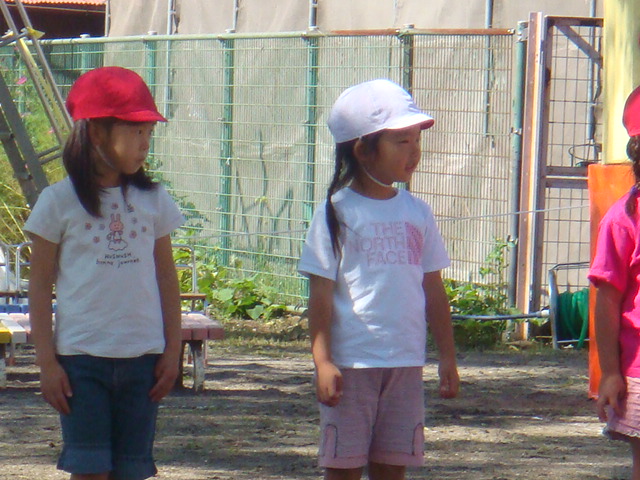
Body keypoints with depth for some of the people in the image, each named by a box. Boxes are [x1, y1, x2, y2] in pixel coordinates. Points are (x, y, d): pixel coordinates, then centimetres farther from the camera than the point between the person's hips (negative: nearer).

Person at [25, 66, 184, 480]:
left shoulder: (153, 201, 6)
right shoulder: (60, 202, -3)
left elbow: (166, 278, 12)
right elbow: (40, 284, 0)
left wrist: (172, 350, 7)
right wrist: (46, 361, -5)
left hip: (142, 356, 3)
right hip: (81, 356, -3)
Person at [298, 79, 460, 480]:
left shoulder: (417, 213, 8)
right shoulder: (337, 213, -6)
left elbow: (433, 290, 12)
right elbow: (321, 293, -7)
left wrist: (448, 357, 10)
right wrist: (322, 360, -13)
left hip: (405, 364, 4)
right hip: (351, 364, -4)